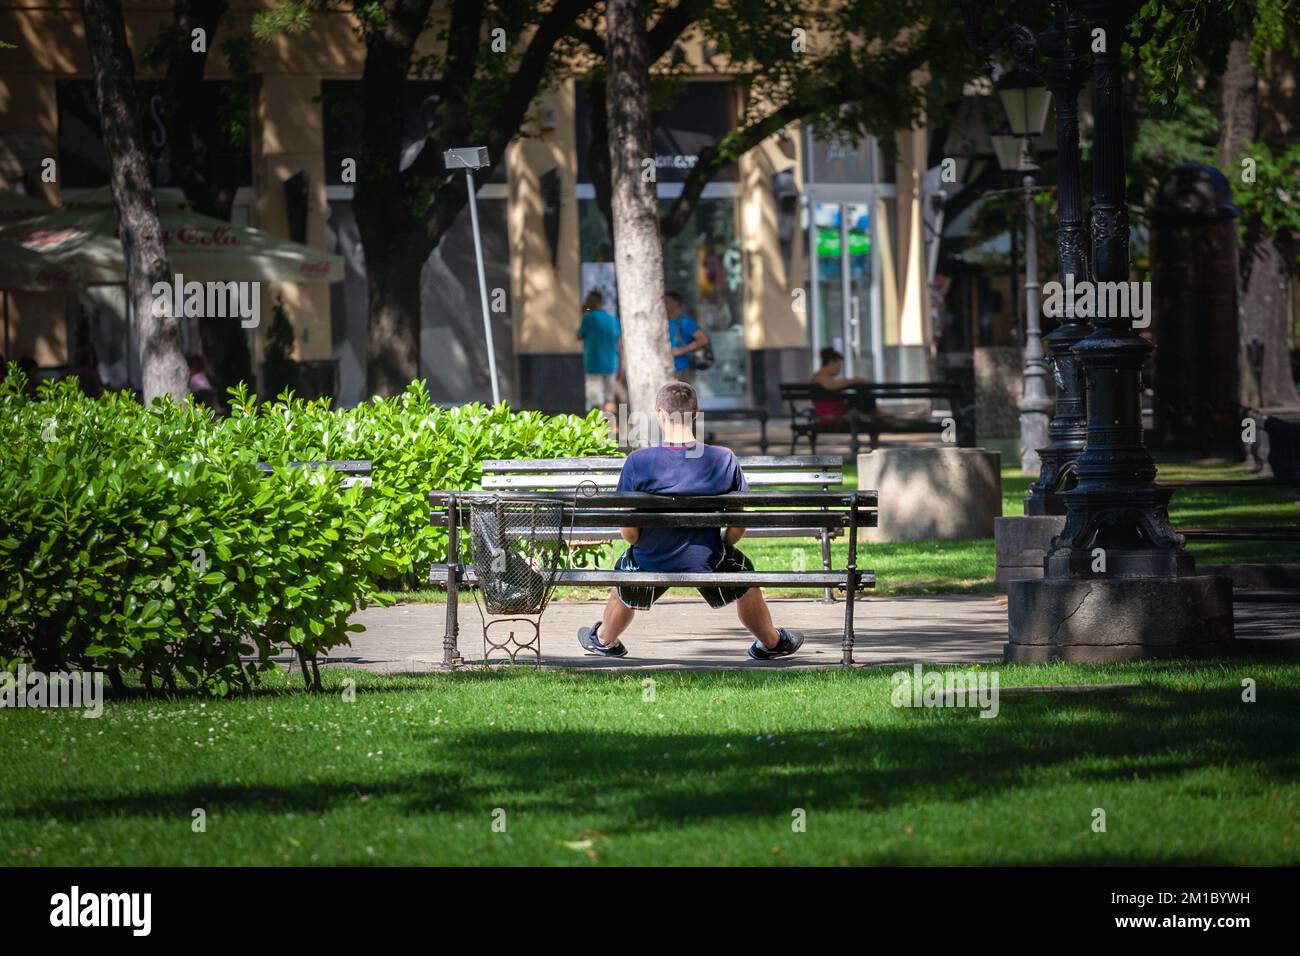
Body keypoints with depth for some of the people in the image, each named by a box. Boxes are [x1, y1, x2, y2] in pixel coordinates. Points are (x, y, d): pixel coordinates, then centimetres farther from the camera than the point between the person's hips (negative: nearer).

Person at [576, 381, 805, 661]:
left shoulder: (638, 461, -19)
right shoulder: (724, 460, -14)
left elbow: (628, 532, -14)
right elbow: (737, 528, -7)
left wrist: (644, 548, 8)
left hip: (651, 563, 0)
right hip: (706, 563, 0)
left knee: (626, 568, 35)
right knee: (741, 570, 33)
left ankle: (604, 639, 60)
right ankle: (771, 642, 51)